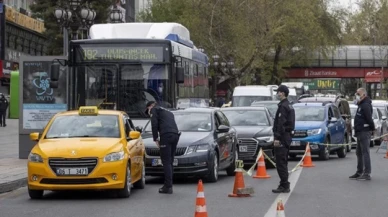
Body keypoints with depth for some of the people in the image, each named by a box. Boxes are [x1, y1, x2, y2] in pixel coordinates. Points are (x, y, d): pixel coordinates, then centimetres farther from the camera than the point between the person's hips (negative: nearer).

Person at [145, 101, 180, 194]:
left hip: (166, 135, -8)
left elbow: (154, 125, -2)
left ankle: (168, 186, -12)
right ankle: (168, 185, 15)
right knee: (170, 162, 13)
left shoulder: (154, 110, 11)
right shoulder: (168, 112, 34)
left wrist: (156, 139, 3)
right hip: (176, 135, 8)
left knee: (166, 162, -8)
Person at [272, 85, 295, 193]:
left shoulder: (283, 106, -15)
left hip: (282, 137, -11)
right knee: (283, 162, 15)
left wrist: (277, 138, -22)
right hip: (288, 136, 11)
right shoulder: (289, 106, 17)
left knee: (281, 162, -9)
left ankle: (284, 186, -10)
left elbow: (281, 124, -21)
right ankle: (284, 185, 19)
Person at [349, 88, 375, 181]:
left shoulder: (366, 105, -15)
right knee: (359, 152, 16)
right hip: (360, 132, 11)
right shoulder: (361, 105, 18)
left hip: (365, 132, -11)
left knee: (365, 152, -11)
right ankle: (359, 172, 24)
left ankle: (367, 174, -13)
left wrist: (372, 128, -11)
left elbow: (369, 118, -22)